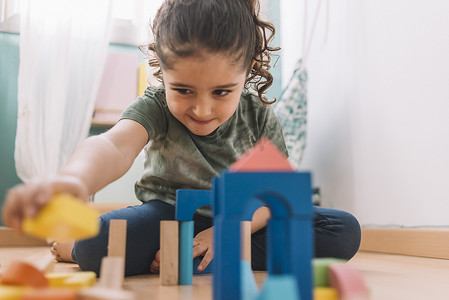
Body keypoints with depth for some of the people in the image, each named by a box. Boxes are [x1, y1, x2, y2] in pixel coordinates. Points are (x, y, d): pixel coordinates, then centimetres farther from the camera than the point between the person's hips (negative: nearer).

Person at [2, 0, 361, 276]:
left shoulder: (259, 117, -12)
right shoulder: (155, 107, -19)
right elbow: (115, 144, -42)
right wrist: (72, 182, -67)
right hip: (170, 215, -3)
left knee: (345, 231, -19)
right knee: (98, 247, -38)